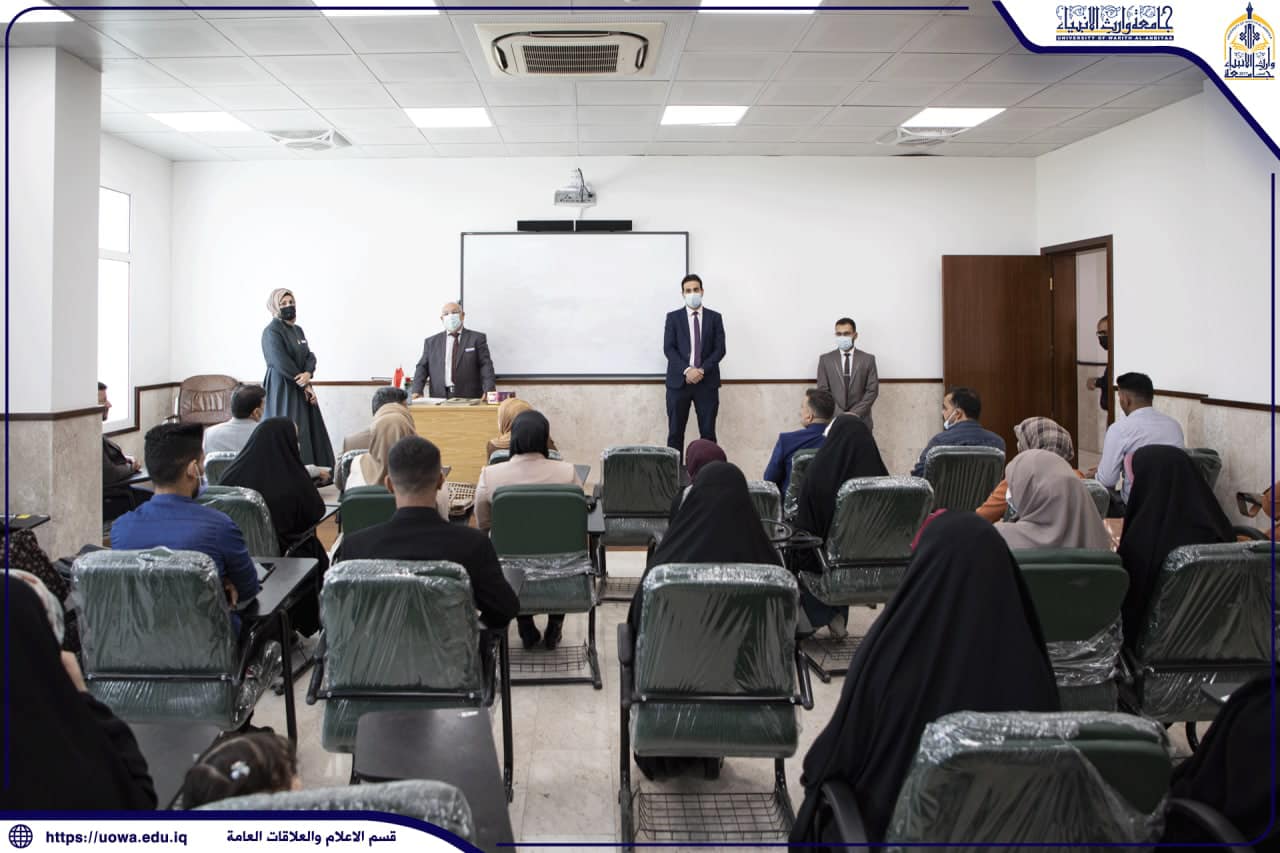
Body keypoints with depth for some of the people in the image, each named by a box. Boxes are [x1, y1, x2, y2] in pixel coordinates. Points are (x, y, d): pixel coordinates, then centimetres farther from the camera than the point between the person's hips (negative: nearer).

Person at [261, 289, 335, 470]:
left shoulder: (298, 330, 14)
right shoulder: (272, 332, -11)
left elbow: (309, 356, 5)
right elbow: (281, 363, -17)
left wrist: (308, 373, -17)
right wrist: (305, 385, -13)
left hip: (301, 389, 8)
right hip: (282, 390, -8)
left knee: (310, 431, 6)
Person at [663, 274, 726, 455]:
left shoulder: (715, 317, 8)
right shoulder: (673, 317, 6)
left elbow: (720, 349, 1)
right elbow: (668, 348, -3)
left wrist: (702, 370, -12)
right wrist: (687, 370, -16)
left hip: (707, 381, 1)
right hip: (679, 380, 0)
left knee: (708, 433, 1)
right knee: (675, 432, 1)